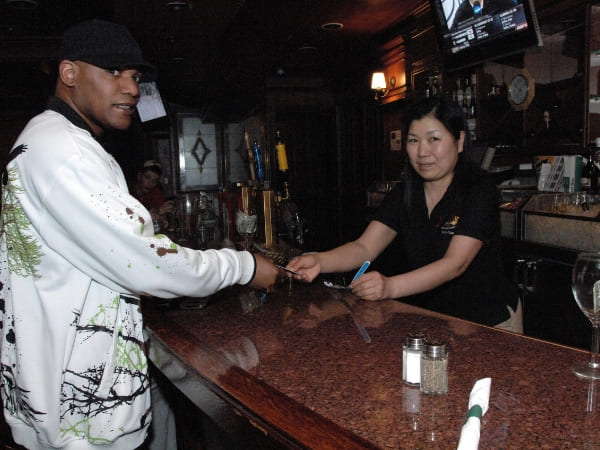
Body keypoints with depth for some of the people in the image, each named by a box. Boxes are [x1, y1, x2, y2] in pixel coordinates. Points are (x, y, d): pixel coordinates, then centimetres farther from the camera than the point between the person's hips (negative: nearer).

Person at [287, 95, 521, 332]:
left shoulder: (480, 191, -14)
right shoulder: (403, 195, 1)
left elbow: (456, 263, -26)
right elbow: (364, 247, -8)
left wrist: (390, 286, -41)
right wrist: (320, 261, -29)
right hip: (428, 319, 3)